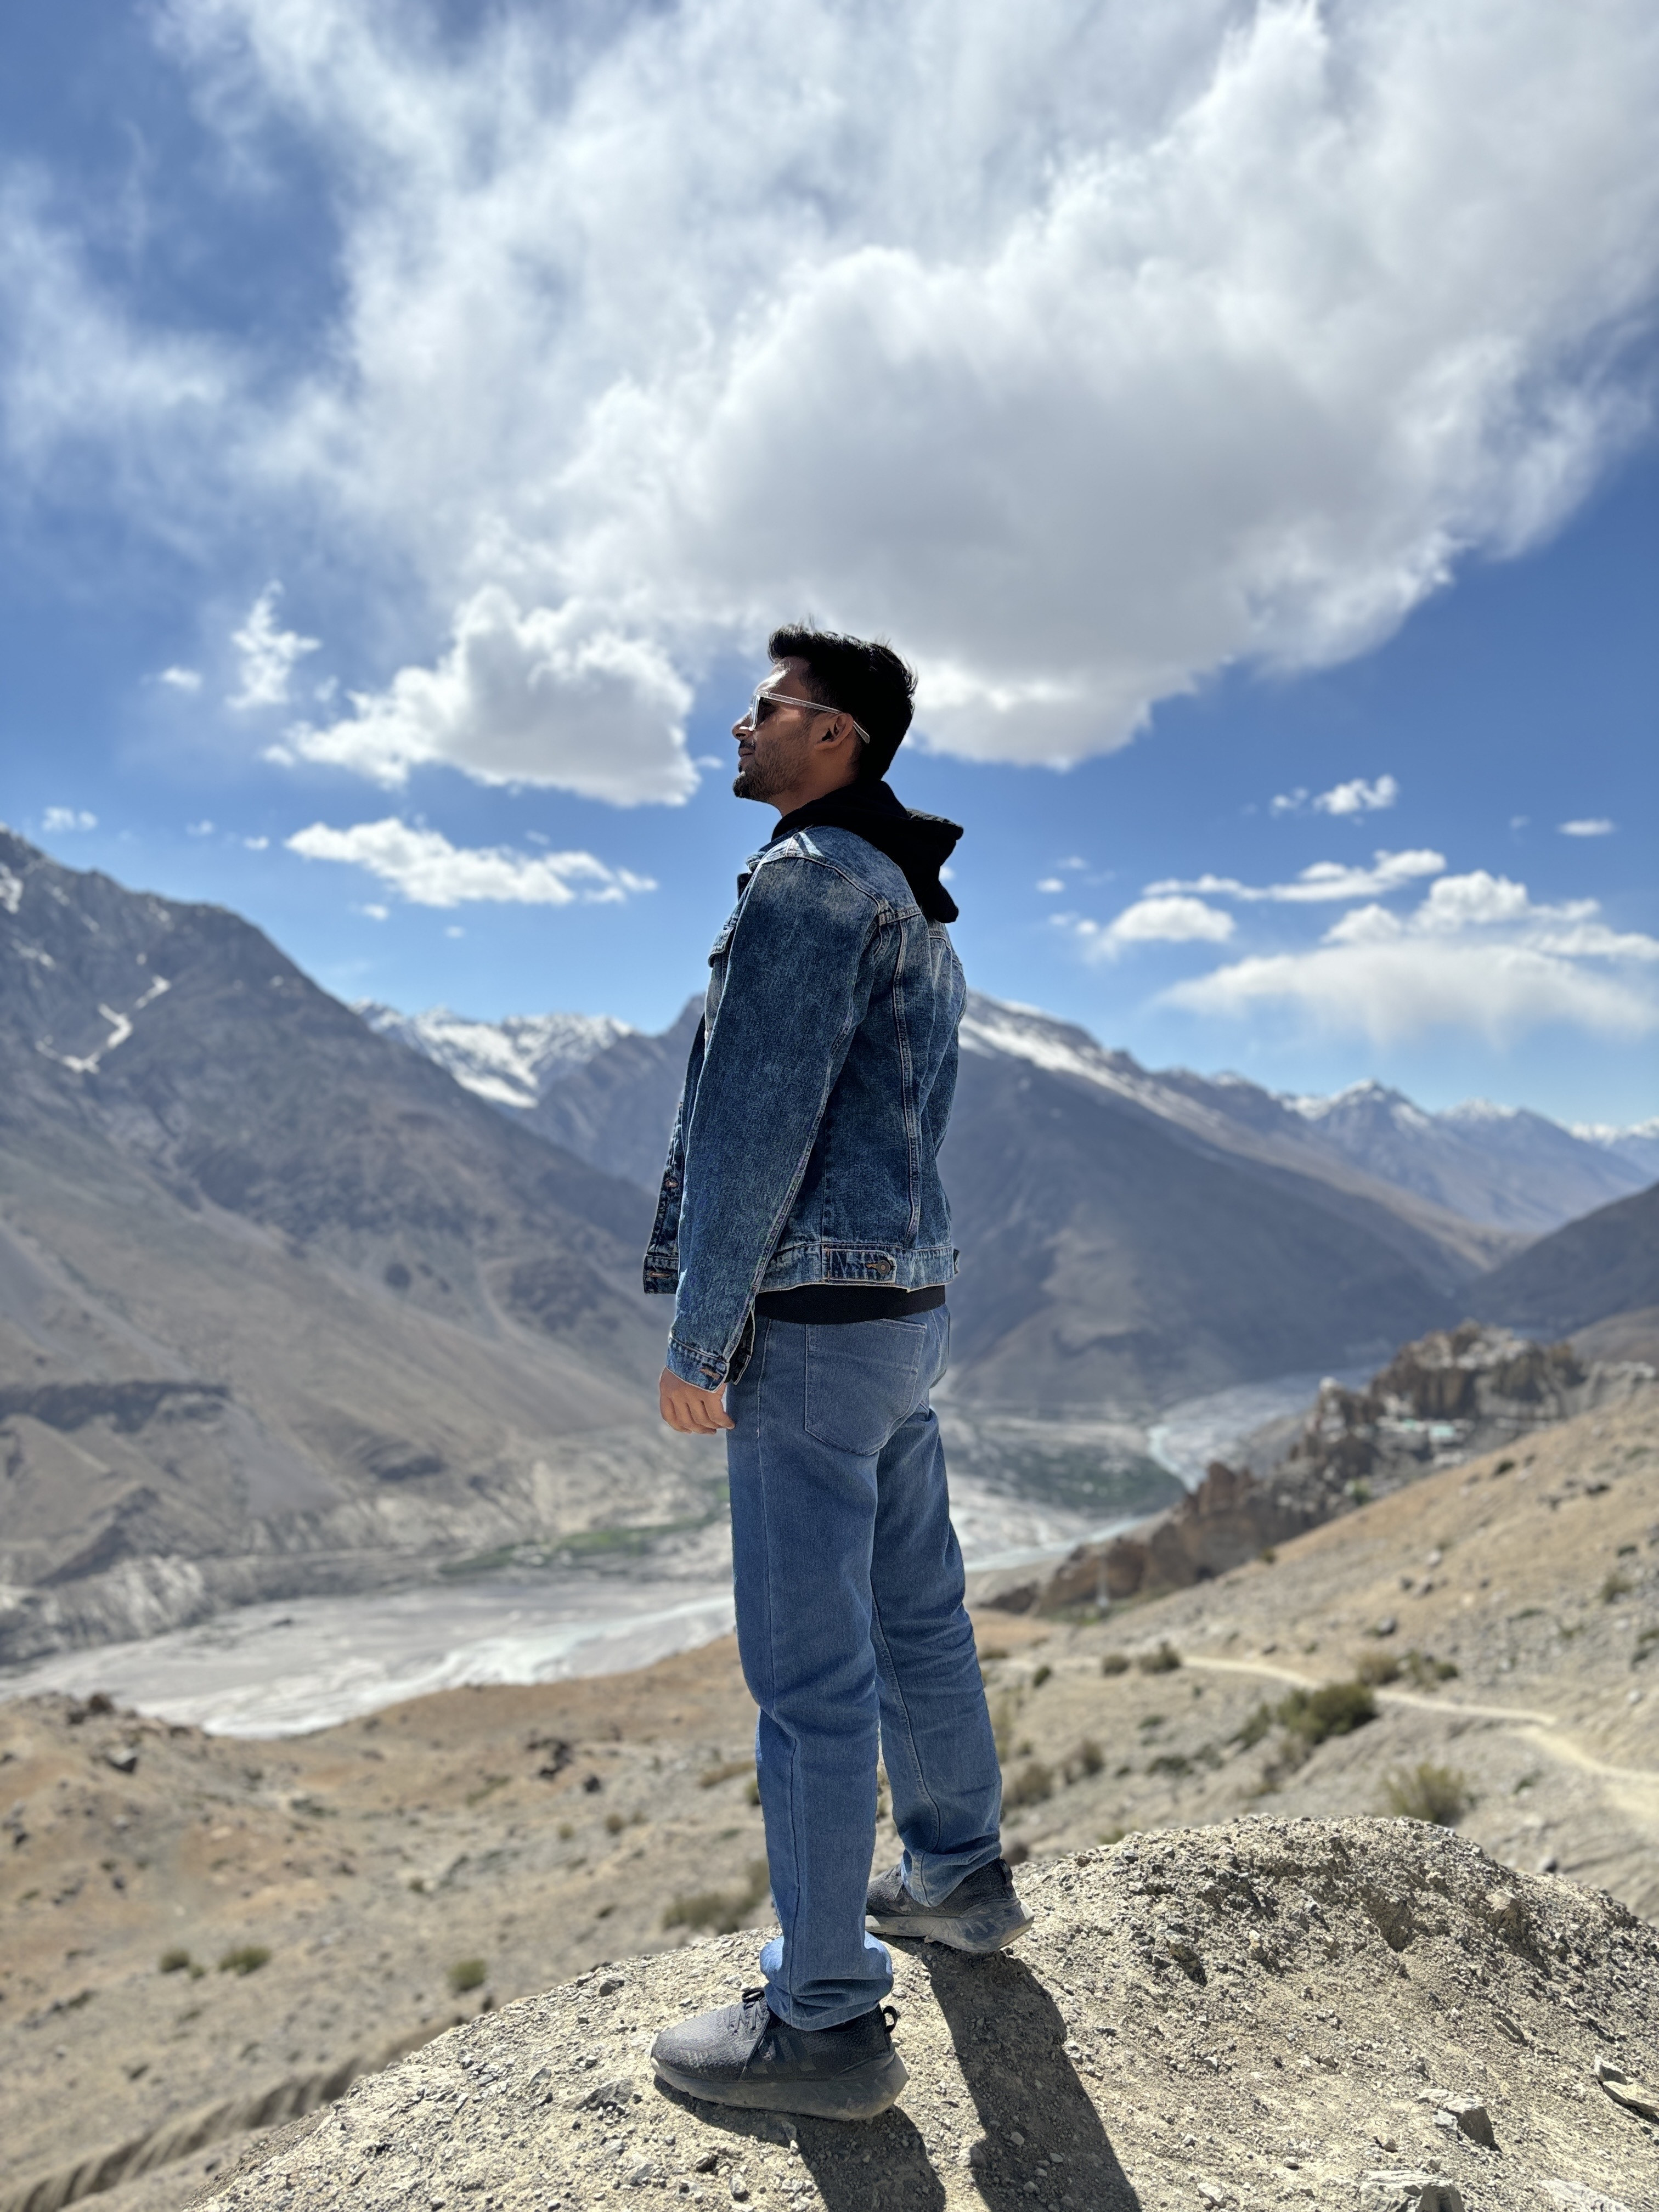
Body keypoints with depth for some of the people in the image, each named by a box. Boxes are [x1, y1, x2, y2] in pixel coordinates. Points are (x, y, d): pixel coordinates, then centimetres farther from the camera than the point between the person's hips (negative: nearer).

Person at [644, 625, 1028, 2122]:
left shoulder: (811, 880, -15)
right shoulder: (920, 915, 18)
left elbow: (756, 1125, -22)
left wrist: (698, 1341, -16)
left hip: (810, 1324, -10)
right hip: (903, 1312, 10)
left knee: (808, 1664, -1)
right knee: (914, 1612, 21)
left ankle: (826, 2021, 12)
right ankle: (961, 1878, 39)